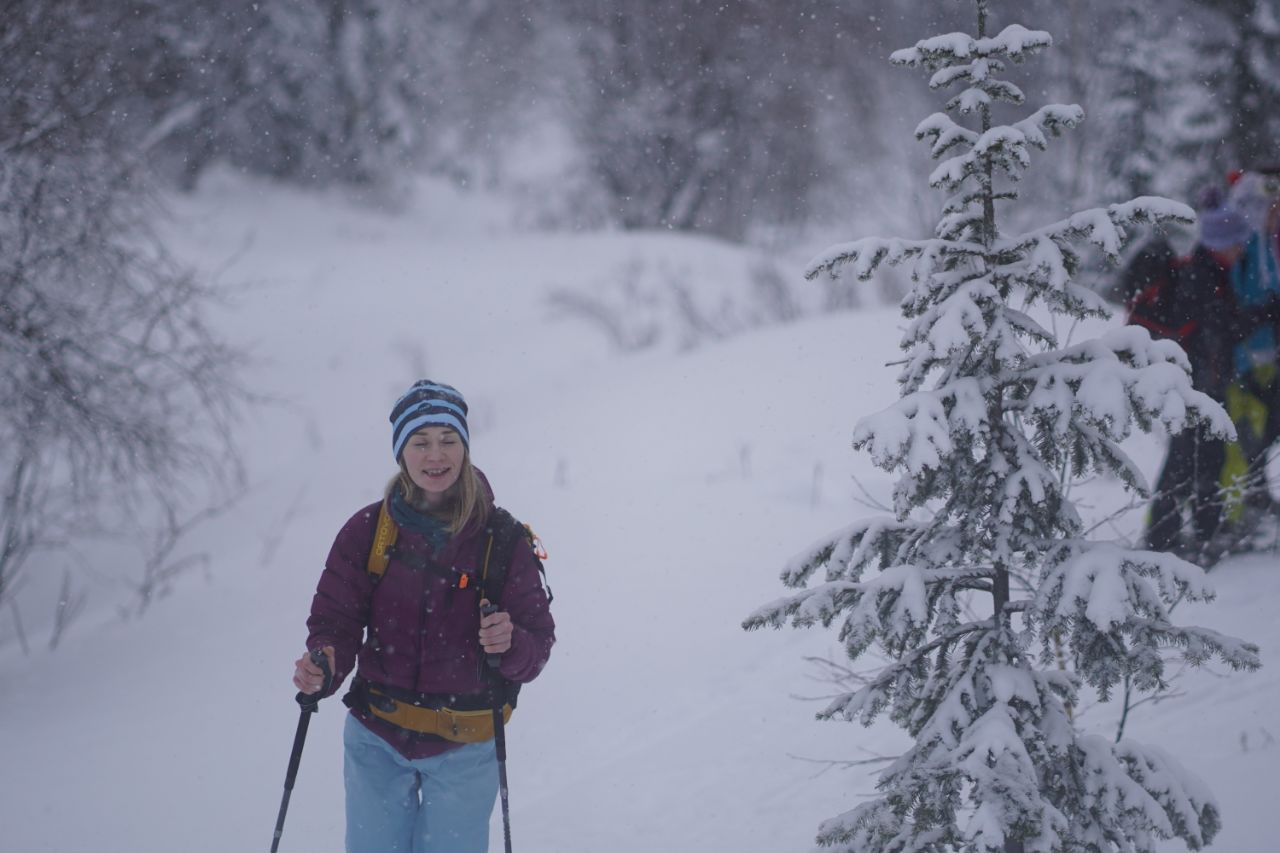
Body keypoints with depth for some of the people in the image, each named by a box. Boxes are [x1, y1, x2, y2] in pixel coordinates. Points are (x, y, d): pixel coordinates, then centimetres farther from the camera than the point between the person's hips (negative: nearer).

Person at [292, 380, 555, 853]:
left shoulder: (501, 539, -6)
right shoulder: (368, 530, -4)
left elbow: (539, 641, -6)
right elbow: (336, 618, -1)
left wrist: (510, 645, -29)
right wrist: (324, 664, -23)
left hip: (463, 749, -1)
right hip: (377, 742, 1)